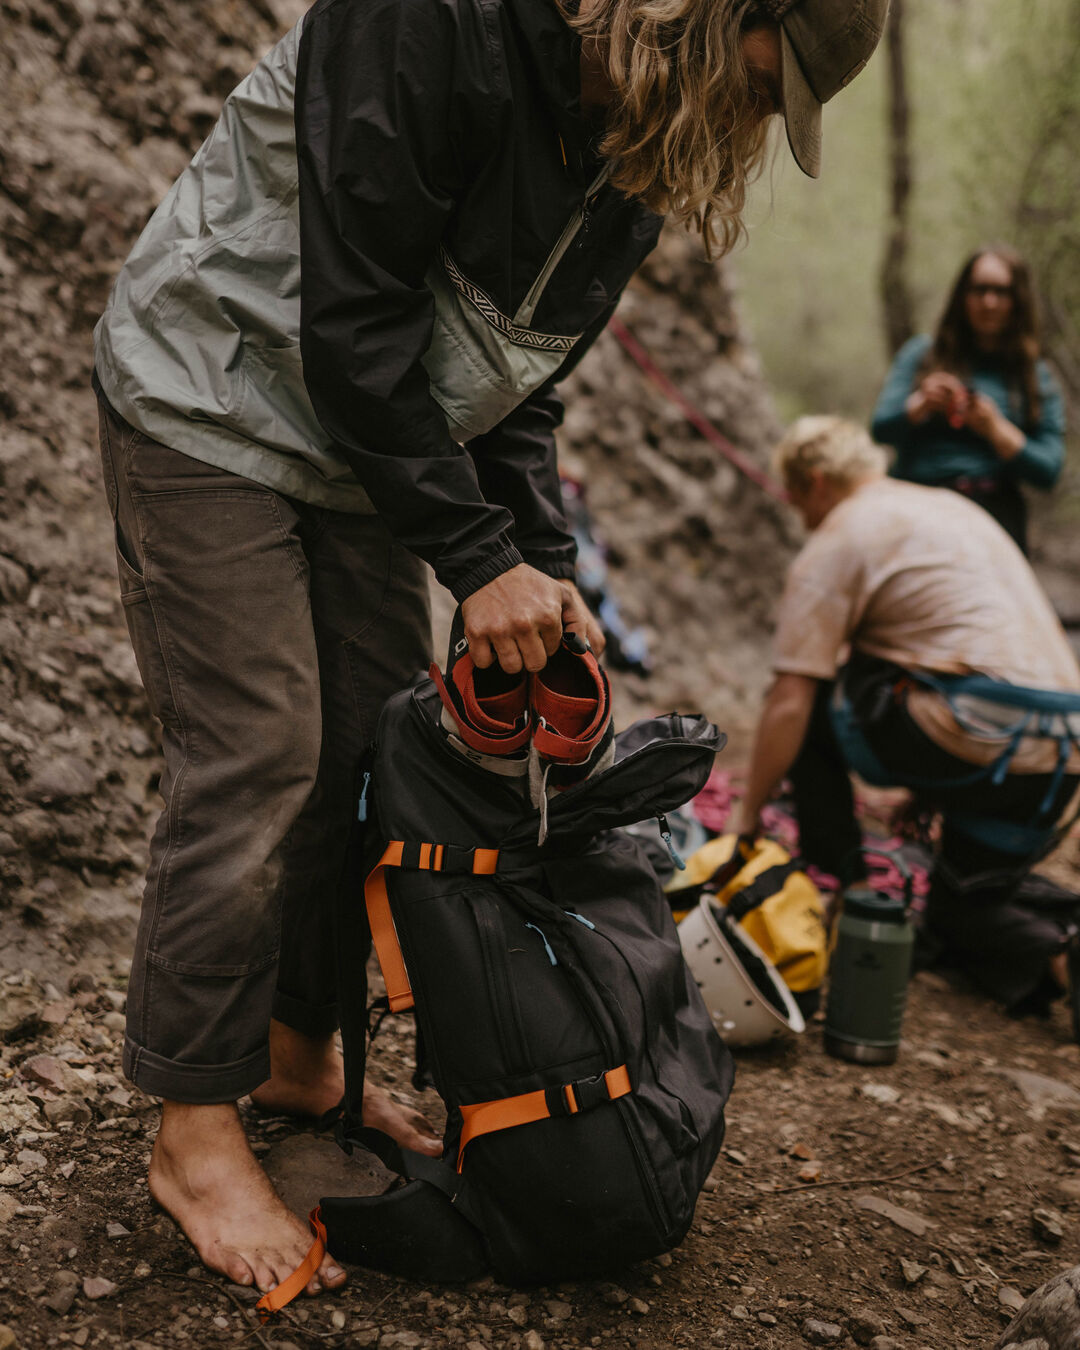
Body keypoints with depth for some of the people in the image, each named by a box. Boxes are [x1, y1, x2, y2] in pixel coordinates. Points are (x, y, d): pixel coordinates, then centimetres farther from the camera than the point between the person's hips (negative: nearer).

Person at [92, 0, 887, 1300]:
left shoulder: (632, 166, 1)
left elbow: (517, 383, 8)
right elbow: (353, 324, -27)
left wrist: (543, 563, -4)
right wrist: (480, 560, -25)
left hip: (364, 453, 8)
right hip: (212, 408, -8)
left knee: (377, 751, 6)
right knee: (255, 757, -12)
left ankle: (301, 1055, 24)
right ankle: (194, 1134, 3)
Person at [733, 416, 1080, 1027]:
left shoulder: (838, 540, 0)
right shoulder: (955, 506, 25)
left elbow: (790, 700, -6)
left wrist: (750, 815, 4)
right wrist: (925, 788, 38)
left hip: (978, 740, -8)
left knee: (815, 701, 13)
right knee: (958, 914, 22)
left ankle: (834, 881, 13)